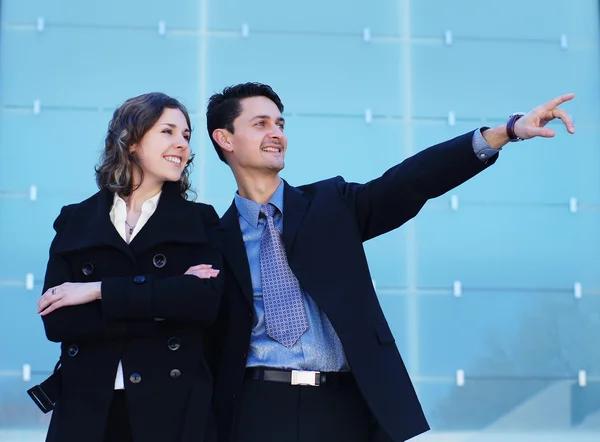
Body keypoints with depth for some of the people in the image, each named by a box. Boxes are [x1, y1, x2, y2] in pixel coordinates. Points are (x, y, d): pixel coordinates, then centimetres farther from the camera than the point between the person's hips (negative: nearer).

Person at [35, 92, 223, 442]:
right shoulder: (75, 221, 7)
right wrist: (166, 303, -13)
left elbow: (207, 301, -12)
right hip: (87, 408, 0)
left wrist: (100, 291, -13)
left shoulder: (200, 221, 6)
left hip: (174, 409, 0)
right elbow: (57, 320, -6)